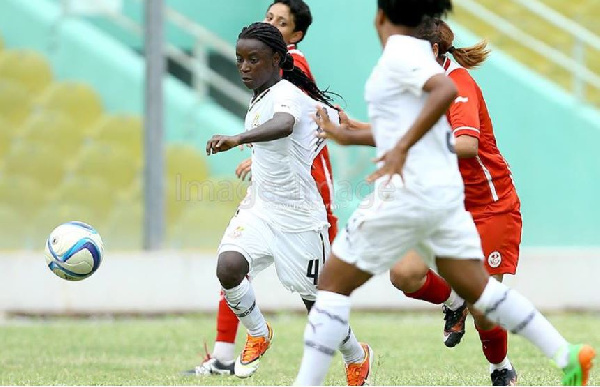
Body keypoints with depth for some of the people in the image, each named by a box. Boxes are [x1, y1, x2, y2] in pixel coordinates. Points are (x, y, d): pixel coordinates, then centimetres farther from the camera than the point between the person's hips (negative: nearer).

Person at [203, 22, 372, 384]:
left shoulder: (286, 94, -18)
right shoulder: (261, 98, 9)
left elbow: (284, 125, -44)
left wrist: (238, 139, -59)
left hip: (298, 216, -7)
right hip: (260, 206, 7)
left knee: (316, 300, 5)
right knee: (228, 268, -20)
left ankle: (358, 357, 32)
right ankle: (258, 334, 5)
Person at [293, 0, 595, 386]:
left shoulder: (399, 54, -11)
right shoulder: (417, 52, 15)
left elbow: (447, 90, -30)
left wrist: (402, 148, -32)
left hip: (408, 192, -9)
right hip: (445, 191, 9)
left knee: (333, 283, 0)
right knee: (476, 286, 9)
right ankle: (568, 356, 2)